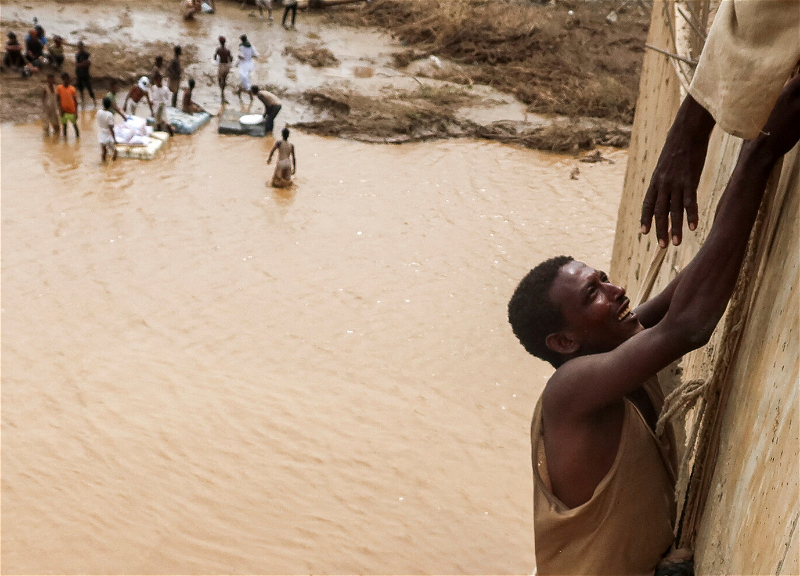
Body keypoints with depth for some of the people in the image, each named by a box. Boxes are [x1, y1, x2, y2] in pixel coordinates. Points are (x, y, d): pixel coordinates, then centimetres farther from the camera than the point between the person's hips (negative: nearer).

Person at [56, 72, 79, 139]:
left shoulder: (72, 89, -4)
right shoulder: (59, 88, -3)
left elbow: (75, 101, -2)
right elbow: (58, 100, -1)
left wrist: (76, 112, -5)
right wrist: (60, 109, -10)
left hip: (72, 110, 0)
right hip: (64, 110, 0)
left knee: (74, 124, 9)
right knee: (64, 124, 8)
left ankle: (77, 135, 26)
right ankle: (65, 136, 20)